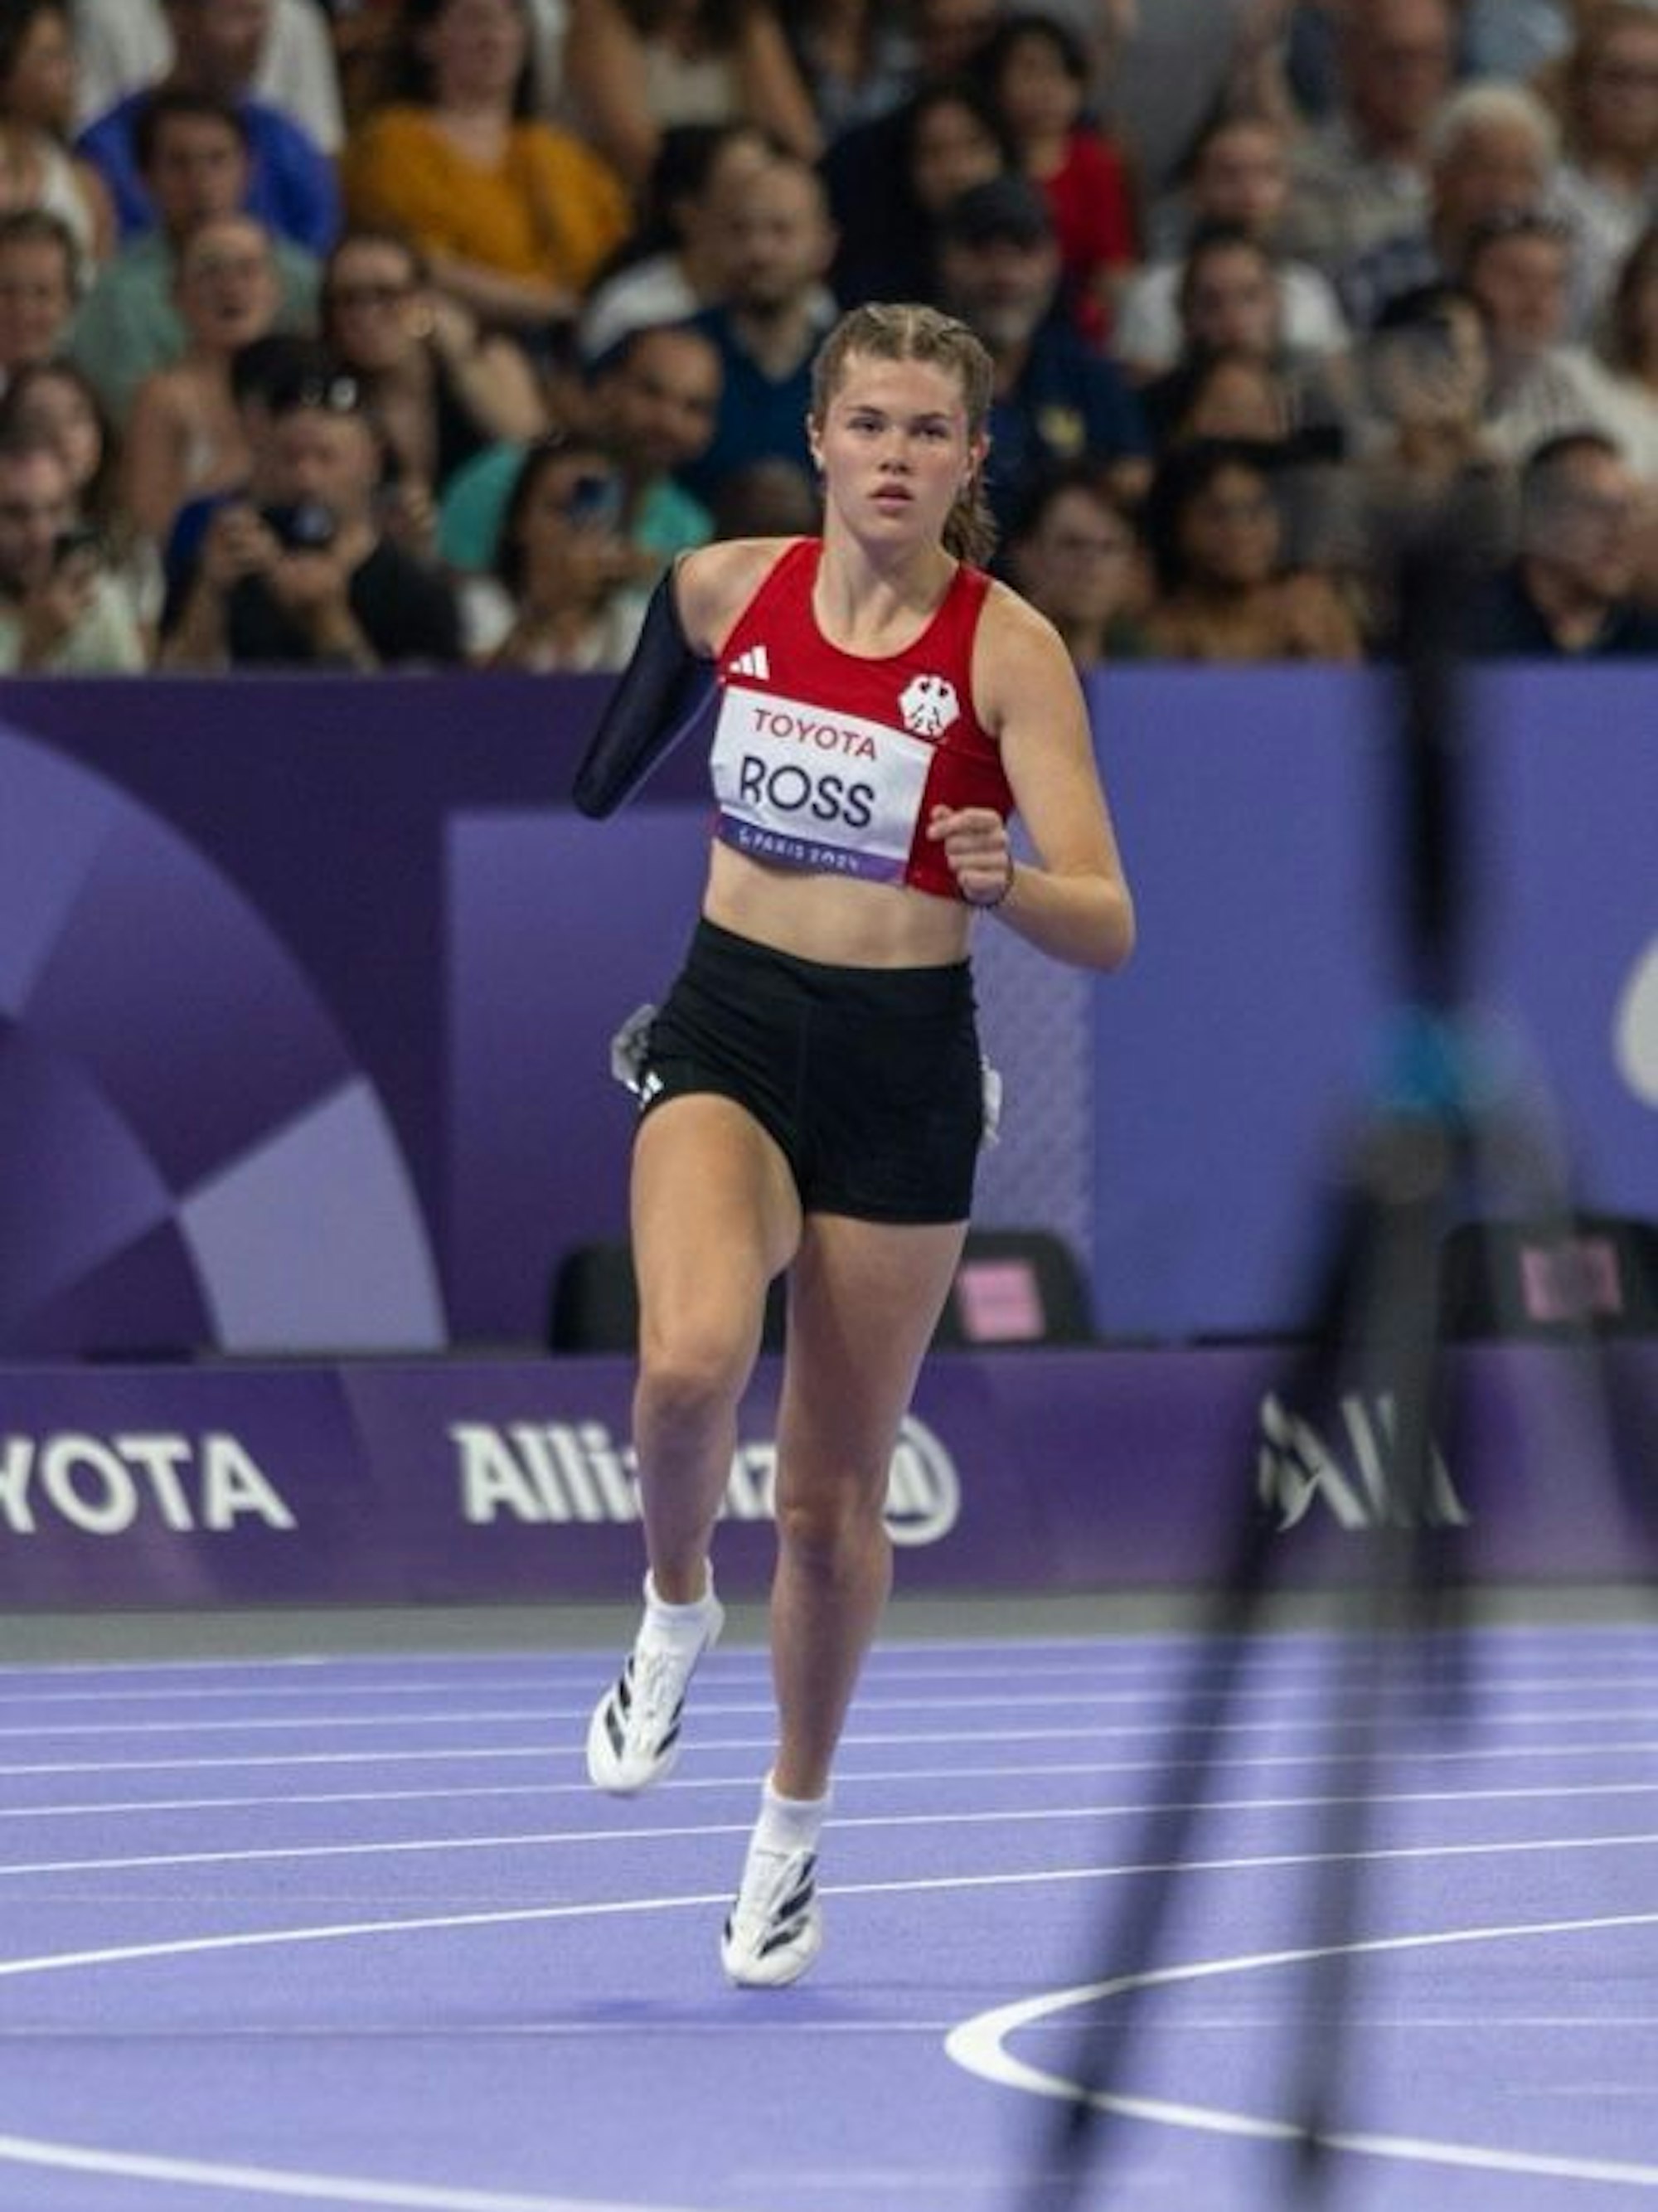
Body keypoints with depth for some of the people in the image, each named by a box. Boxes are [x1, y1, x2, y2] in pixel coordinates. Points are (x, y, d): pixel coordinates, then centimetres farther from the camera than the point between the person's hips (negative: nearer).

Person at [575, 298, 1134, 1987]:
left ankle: (795, 1825, 29)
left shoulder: (1009, 648, -12)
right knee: (690, 1365, -28)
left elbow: (1108, 928, -18)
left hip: (903, 1066, -1)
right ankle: (675, 1608, 3)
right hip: (728, 1036, 1)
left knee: (834, 1497, 7)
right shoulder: (723, 589, -3)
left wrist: (1006, 883, -37)